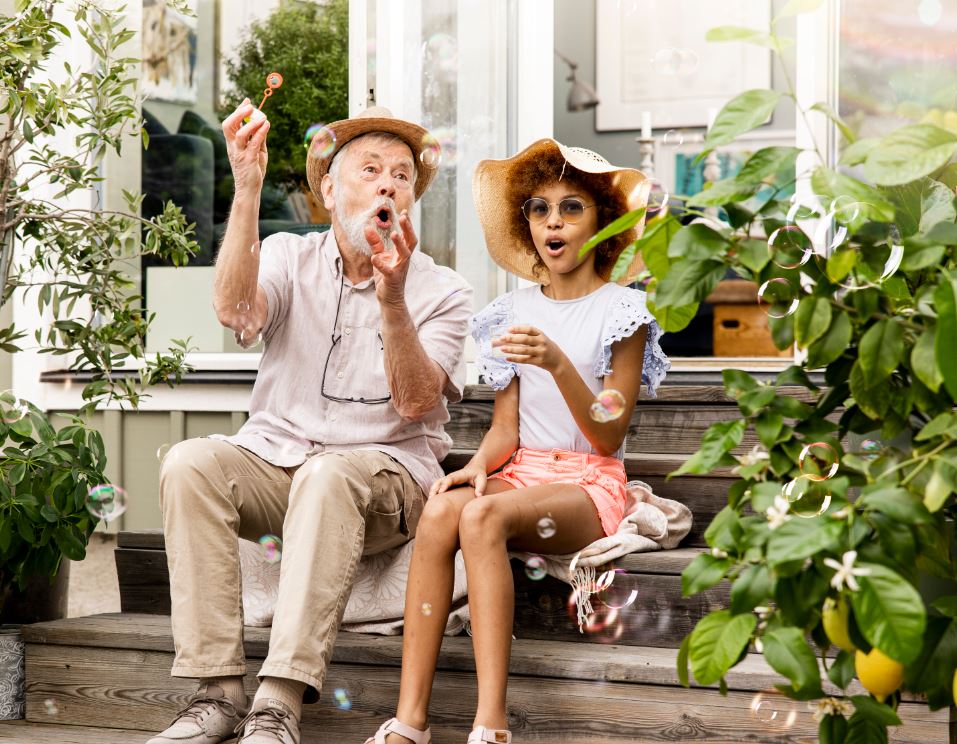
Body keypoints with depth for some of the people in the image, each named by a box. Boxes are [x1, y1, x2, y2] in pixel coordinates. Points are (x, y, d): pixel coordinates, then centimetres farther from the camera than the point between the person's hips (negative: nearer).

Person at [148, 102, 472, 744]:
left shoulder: (440, 289, 3)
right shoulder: (290, 256, 8)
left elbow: (414, 402, -12)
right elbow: (235, 310, -15)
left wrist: (391, 296, -24)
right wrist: (248, 188, -21)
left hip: (385, 477, -2)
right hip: (274, 460, 3)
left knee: (329, 474, -36)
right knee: (191, 462, -27)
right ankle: (219, 693, -25)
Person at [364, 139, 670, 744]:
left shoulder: (622, 310, 1)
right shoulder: (516, 311, 14)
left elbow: (608, 437, -6)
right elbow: (507, 427, 12)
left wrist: (557, 363, -21)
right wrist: (482, 463, -11)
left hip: (590, 484, -4)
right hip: (523, 470, 4)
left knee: (482, 517, -35)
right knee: (439, 512, -31)